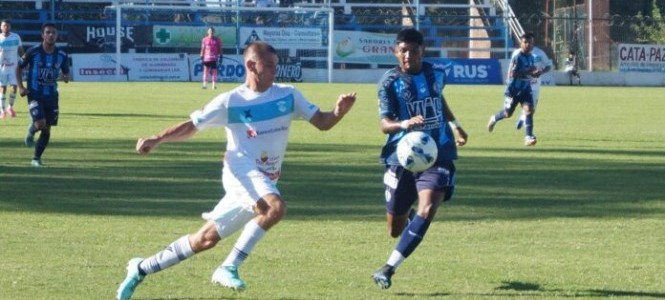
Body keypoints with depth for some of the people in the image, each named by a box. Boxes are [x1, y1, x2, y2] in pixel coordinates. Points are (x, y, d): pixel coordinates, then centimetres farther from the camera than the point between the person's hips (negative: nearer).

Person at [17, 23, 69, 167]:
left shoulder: (62, 55, -2)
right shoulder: (33, 52, -11)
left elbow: (66, 73, 10)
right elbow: (19, 68, 1)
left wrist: (65, 77, -15)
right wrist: (21, 87, -8)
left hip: (52, 96, 4)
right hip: (35, 95, -4)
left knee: (47, 129, 5)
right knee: (40, 124, -20)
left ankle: (37, 158, 20)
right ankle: (31, 131, 17)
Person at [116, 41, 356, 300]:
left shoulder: (288, 96, 6)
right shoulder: (231, 101, -4)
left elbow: (322, 122, 6)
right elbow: (191, 127, 2)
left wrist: (339, 112, -16)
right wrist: (157, 140, -11)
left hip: (266, 181, 5)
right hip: (241, 171, -5)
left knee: (206, 239, 8)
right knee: (276, 207, -34)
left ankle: (142, 268, 22)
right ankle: (228, 268, -25)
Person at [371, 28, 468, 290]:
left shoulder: (436, 74, 4)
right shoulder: (390, 82, -7)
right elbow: (384, 124, -16)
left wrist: (454, 125, 24)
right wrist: (403, 124, -35)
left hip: (438, 154, 1)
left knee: (427, 211, -24)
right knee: (395, 229, 7)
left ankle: (388, 268, -19)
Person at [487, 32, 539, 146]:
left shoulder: (532, 57, 6)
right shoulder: (517, 56, -17)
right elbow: (512, 74, -23)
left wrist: (536, 73, -3)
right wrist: (527, 72, -29)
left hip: (526, 88, 5)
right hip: (513, 89, -5)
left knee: (529, 109, -14)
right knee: (508, 113, 7)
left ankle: (529, 137, -15)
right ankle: (494, 119, 41)